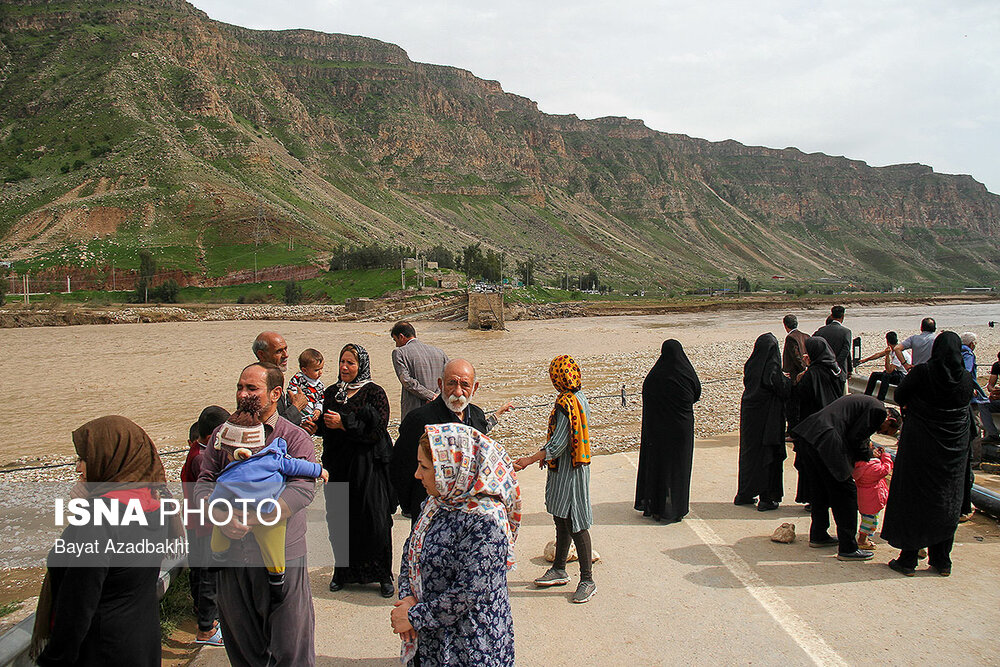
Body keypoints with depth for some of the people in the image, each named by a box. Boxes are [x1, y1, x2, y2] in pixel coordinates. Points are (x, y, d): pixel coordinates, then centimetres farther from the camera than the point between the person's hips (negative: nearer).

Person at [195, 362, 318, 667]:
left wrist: (249, 517, -25)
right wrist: (220, 516, -19)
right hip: (234, 555, 4)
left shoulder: (295, 438, -7)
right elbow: (204, 483, 2)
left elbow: (302, 489, -19)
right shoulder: (223, 434, 7)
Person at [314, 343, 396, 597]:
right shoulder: (332, 392, 11)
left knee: (375, 522, -2)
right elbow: (325, 428, 17)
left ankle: (383, 575, 13)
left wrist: (343, 423, -17)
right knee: (338, 520, 7)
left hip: (368, 464, -5)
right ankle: (344, 571, 25)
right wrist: (320, 423, -6)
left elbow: (377, 430, -14)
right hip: (338, 464, 5)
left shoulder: (374, 393, -5)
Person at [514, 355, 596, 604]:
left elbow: (558, 445, -24)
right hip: (565, 469, 10)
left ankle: (587, 580, 9)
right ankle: (559, 570, 33)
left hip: (569, 471, -10)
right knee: (561, 520, 19)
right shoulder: (579, 398, 6)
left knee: (576, 525, -1)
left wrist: (530, 460, -21)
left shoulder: (566, 404, -23)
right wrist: (547, 455, 23)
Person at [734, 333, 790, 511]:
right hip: (768, 417, -6)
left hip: (749, 415, 6)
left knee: (748, 452, 15)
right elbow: (783, 390, -16)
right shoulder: (772, 367, -17)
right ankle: (767, 498, 9)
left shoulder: (750, 365, 1)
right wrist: (789, 381, 5)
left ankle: (744, 494, 23)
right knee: (767, 455, 3)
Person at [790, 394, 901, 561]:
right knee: (846, 494, 2)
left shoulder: (864, 401, 28)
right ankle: (848, 548, 8)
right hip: (824, 440, -10)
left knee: (821, 489, 23)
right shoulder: (879, 410, -1)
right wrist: (865, 453, 11)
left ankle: (818, 536, 35)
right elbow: (854, 438, -7)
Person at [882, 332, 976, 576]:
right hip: (954, 447, 3)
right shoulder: (966, 379, -4)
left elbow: (899, 396, -5)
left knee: (913, 500, 6)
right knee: (946, 502, 14)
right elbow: (965, 403, 7)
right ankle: (942, 561, 21)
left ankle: (908, 559, 9)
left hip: (920, 444, -3)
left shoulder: (922, 372, -13)